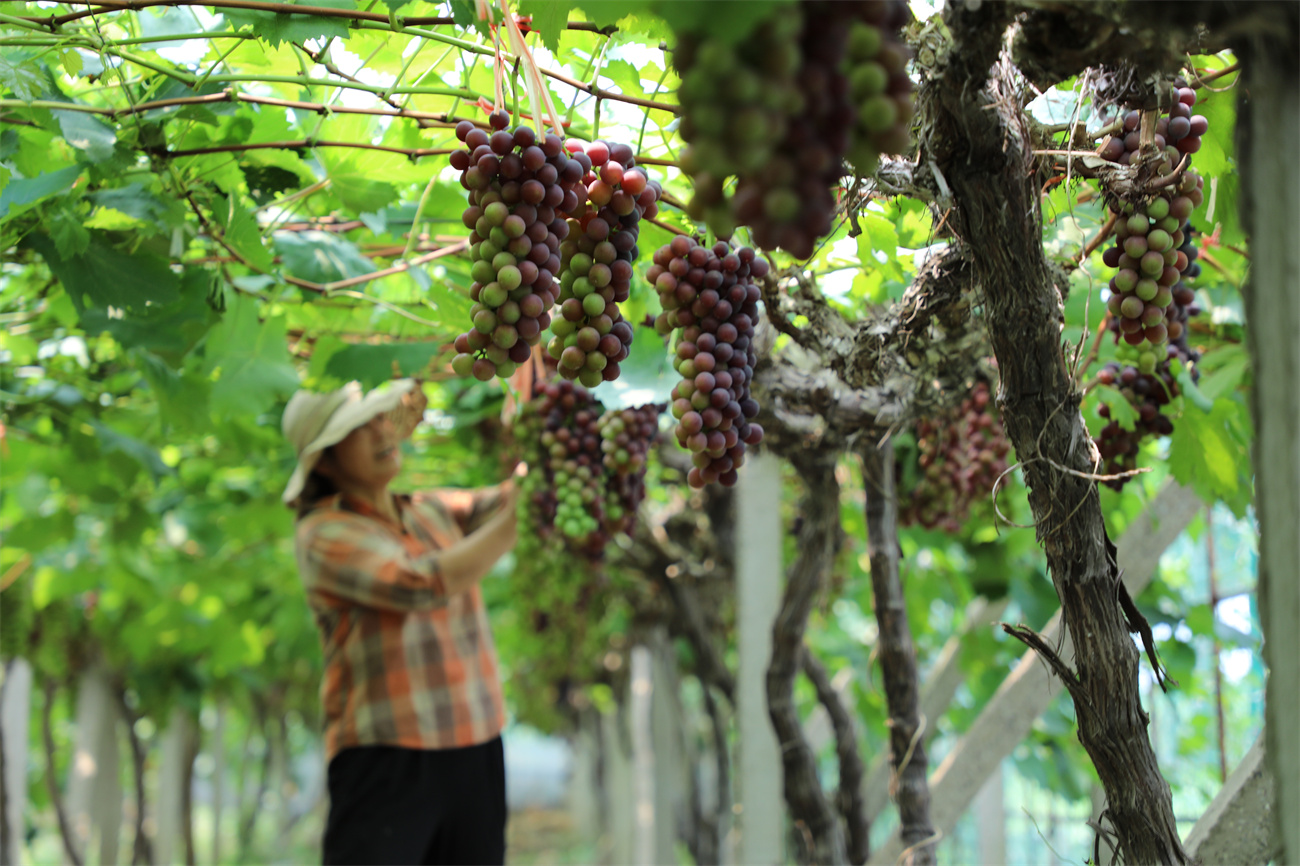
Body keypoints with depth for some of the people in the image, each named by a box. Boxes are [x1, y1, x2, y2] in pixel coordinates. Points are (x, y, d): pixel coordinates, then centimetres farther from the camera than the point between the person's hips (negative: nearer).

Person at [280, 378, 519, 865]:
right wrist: (516, 518, -15)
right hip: (387, 763, -6)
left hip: (476, 751, 6)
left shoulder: (434, 511, 16)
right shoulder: (324, 535, -5)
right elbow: (423, 585, -18)